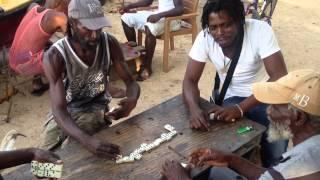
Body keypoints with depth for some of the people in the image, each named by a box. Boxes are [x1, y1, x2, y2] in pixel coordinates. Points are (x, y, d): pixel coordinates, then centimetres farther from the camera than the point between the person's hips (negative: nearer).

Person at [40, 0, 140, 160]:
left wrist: (132, 100, -38)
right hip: (65, 111, 0)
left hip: (96, 108, 0)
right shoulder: (55, 56, -27)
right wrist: (88, 141, -53)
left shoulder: (109, 43, -19)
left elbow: (131, 82, -12)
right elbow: (59, 110, -34)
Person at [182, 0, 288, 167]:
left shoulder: (260, 30, -21)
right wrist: (195, 109, -34)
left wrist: (240, 108, -36)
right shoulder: (205, 37, -14)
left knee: (276, 138, -24)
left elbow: (280, 78, -25)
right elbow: (190, 80, -12)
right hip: (230, 97, 2)